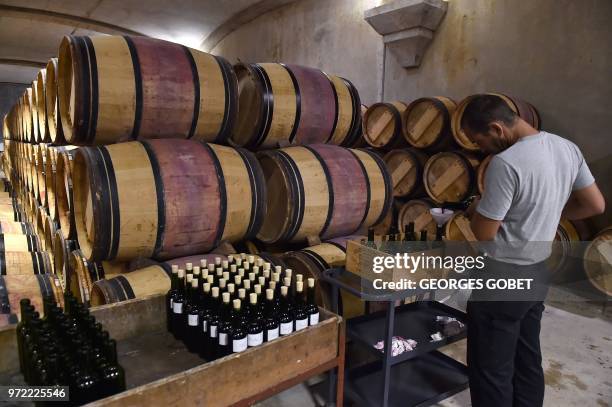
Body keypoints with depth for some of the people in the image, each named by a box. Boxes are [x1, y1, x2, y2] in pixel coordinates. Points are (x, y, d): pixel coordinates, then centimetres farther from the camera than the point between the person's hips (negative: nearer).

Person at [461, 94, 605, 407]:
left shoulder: (506, 163, -25)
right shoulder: (567, 149, 1)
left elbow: (483, 233, -20)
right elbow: (595, 205, 10)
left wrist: (475, 211, 0)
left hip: (502, 278, -8)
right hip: (538, 272, 8)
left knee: (490, 369, 7)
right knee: (527, 360, 22)